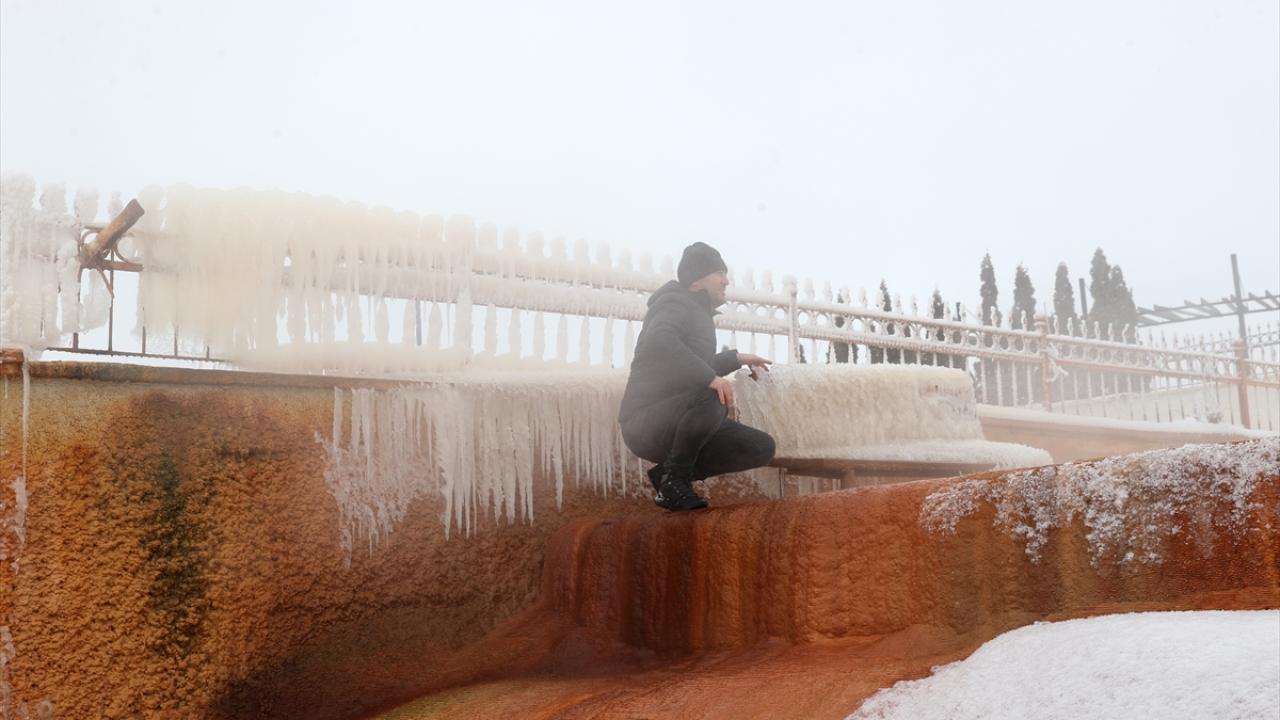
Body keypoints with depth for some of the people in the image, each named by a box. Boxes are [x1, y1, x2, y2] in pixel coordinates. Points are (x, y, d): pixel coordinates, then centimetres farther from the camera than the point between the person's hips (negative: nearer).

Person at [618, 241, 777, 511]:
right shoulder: (675, 302, -5)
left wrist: (736, 358, 24)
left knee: (761, 447, -2)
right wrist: (711, 378, -37)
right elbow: (658, 341, -28)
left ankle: (669, 474, 1)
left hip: (674, 424, 9)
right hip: (646, 421, -9)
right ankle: (674, 479, -17)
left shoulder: (698, 313, 22)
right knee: (715, 397, -36)